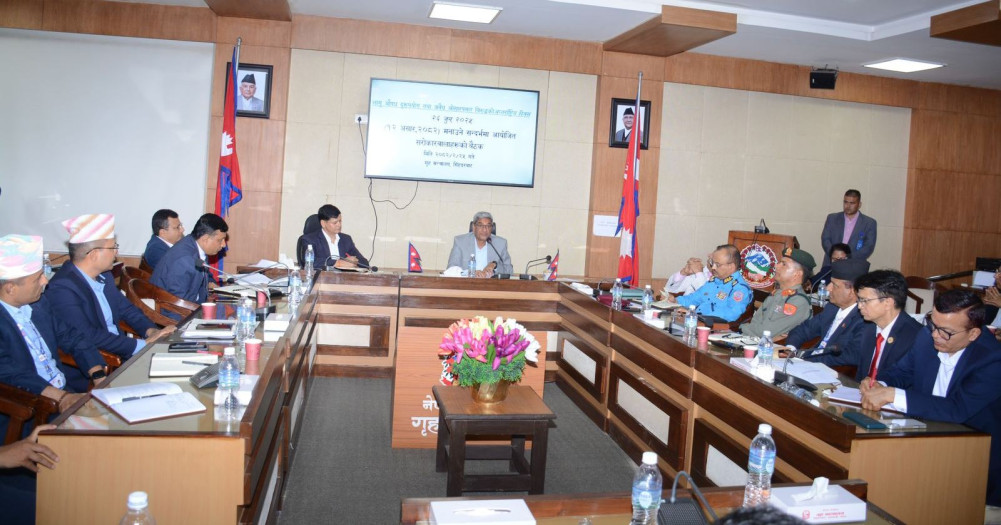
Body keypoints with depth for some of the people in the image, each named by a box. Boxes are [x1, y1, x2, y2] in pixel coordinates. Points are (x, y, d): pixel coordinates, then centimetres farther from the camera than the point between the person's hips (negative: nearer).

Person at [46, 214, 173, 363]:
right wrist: (141, 345, -26)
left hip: (120, 351, 8)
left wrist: (150, 331, -2)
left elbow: (125, 307, 16)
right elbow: (88, 336, -25)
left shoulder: (104, 275, 8)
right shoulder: (62, 288, -18)